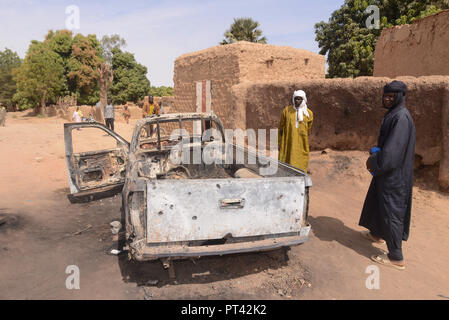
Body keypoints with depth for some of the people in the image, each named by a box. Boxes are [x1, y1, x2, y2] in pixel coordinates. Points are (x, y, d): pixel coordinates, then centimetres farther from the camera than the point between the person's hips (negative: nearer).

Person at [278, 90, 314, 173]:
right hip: (288, 143, -1)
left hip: (301, 144, 1)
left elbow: (308, 129, 15)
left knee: (301, 165, 4)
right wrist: (279, 143, 5)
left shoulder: (309, 113, 2)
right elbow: (281, 127, 5)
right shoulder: (286, 110, -1)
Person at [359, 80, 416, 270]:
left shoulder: (401, 117, -22)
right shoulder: (392, 115, 10)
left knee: (390, 211, -3)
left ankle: (396, 258, 9)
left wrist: (374, 163, -16)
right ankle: (377, 234, 47)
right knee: (377, 201, 25)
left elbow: (392, 150, -28)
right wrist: (375, 153, 5)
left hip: (393, 174, -10)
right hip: (386, 170, 10)